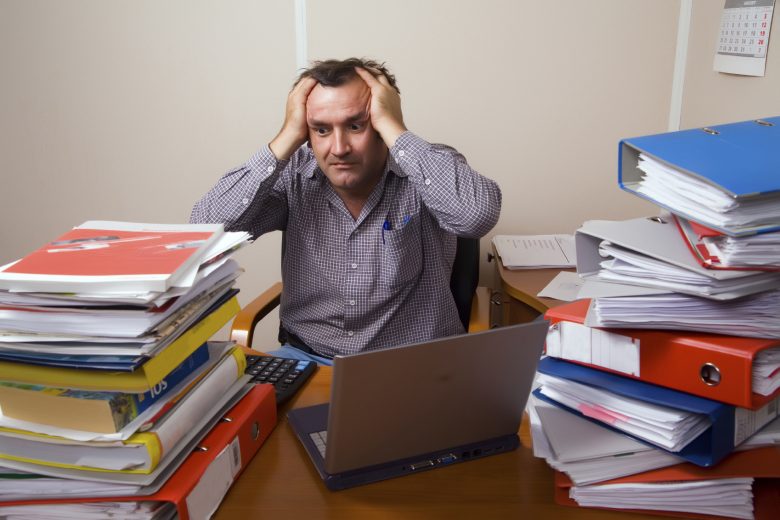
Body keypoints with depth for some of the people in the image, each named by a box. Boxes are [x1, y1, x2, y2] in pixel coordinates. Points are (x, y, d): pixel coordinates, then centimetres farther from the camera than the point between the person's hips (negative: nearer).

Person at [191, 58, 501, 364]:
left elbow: (479, 215, -31)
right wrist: (288, 137, -16)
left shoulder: (428, 168, -10)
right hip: (307, 357, 1)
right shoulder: (294, 175, -3)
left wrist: (392, 128, -23)